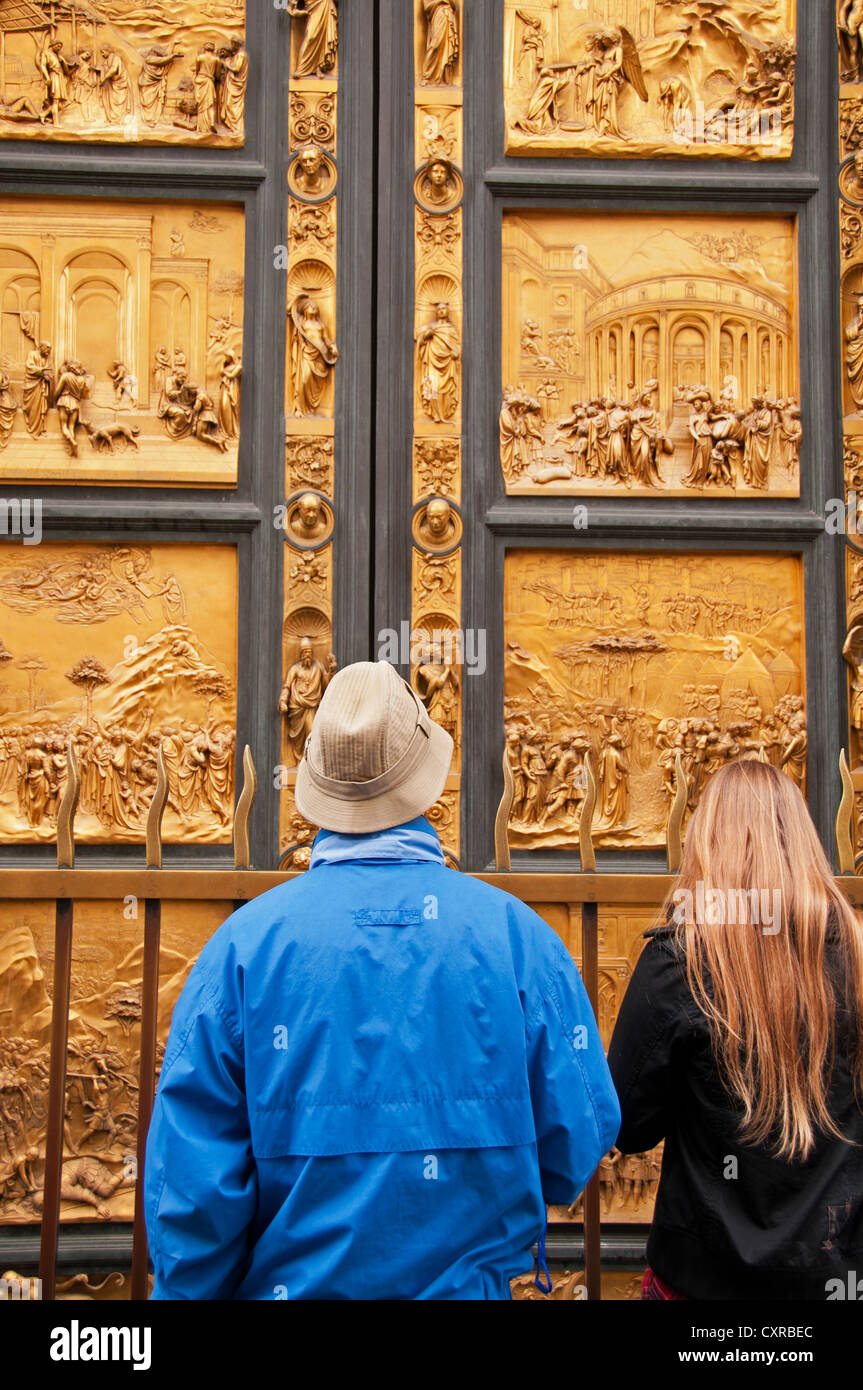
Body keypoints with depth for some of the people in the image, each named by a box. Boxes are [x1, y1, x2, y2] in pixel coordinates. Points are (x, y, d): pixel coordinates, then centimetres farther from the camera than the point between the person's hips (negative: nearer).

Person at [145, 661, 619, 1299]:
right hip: (469, 1284, 0)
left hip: (293, 1279, 0)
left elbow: (189, 1186, -12)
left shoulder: (243, 942, -14)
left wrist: (189, 1291, 3)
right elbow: (578, 1148, -6)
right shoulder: (519, 935, -11)